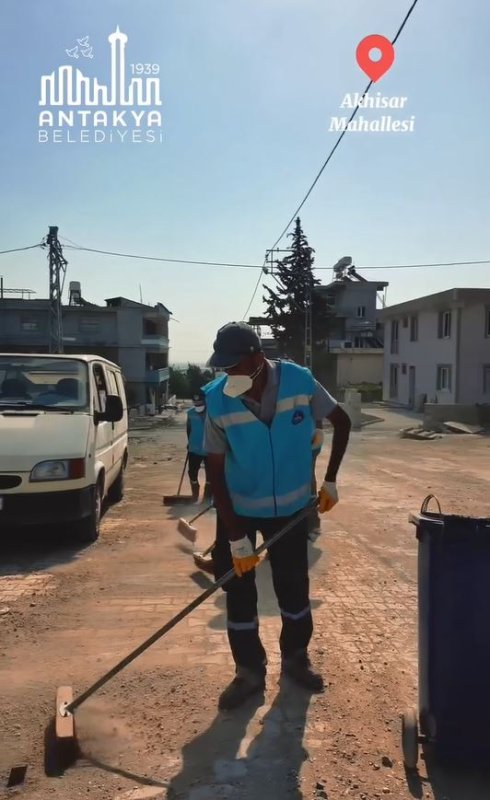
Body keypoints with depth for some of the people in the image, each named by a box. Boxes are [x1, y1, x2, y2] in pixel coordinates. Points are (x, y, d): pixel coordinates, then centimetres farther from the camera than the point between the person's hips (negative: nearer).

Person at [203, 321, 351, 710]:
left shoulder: (300, 382, -22)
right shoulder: (218, 401, -23)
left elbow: (342, 421, -3)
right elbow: (216, 473, -17)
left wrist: (330, 479, -3)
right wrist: (235, 538, -19)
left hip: (290, 505, 1)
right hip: (238, 508, 0)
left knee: (294, 583, 12)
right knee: (238, 589, 5)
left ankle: (296, 657, 36)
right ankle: (249, 671, 24)